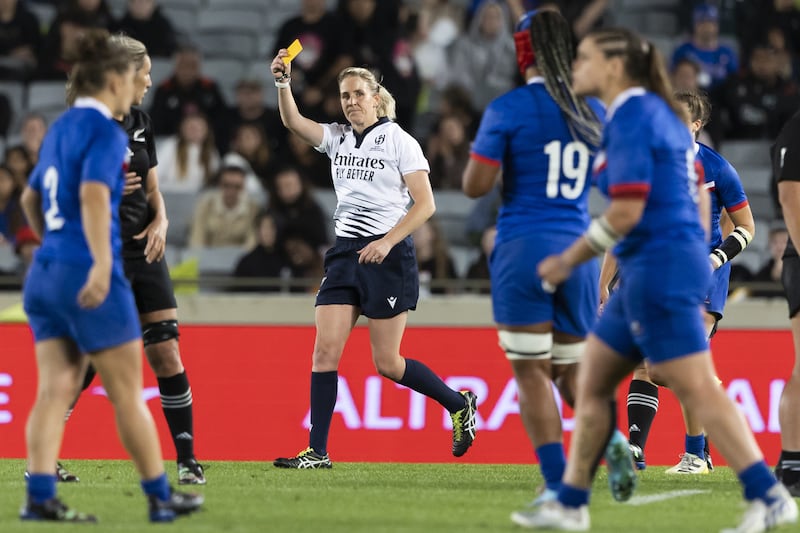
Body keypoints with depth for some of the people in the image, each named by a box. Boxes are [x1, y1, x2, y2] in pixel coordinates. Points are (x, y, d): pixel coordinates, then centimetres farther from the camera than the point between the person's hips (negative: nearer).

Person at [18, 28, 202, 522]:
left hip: (45, 274, 8)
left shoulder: (61, 128, 16)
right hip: (89, 278, -8)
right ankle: (160, 497, 10)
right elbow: (93, 194, -26)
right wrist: (101, 263, -35)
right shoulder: (105, 132, -9)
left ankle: (40, 497, -9)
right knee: (128, 393, 2)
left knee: (56, 389, 2)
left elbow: (30, 198, 28)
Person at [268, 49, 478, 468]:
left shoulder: (399, 141, -5)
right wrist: (283, 82, -23)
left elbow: (425, 204, -9)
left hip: (387, 256, -5)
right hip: (345, 253, 5)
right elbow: (293, 122, -6)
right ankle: (317, 451, -5)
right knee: (325, 350, -6)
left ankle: (459, 404, 20)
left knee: (387, 363, -3)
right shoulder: (337, 138, 10)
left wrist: (387, 242, -19)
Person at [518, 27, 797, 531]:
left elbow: (626, 212, -20)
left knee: (697, 388, -10)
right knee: (592, 380, 13)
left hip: (658, 267, -10)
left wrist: (571, 259, -9)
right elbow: (696, 196, 19)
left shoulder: (631, 119, -14)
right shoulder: (661, 113, 15)